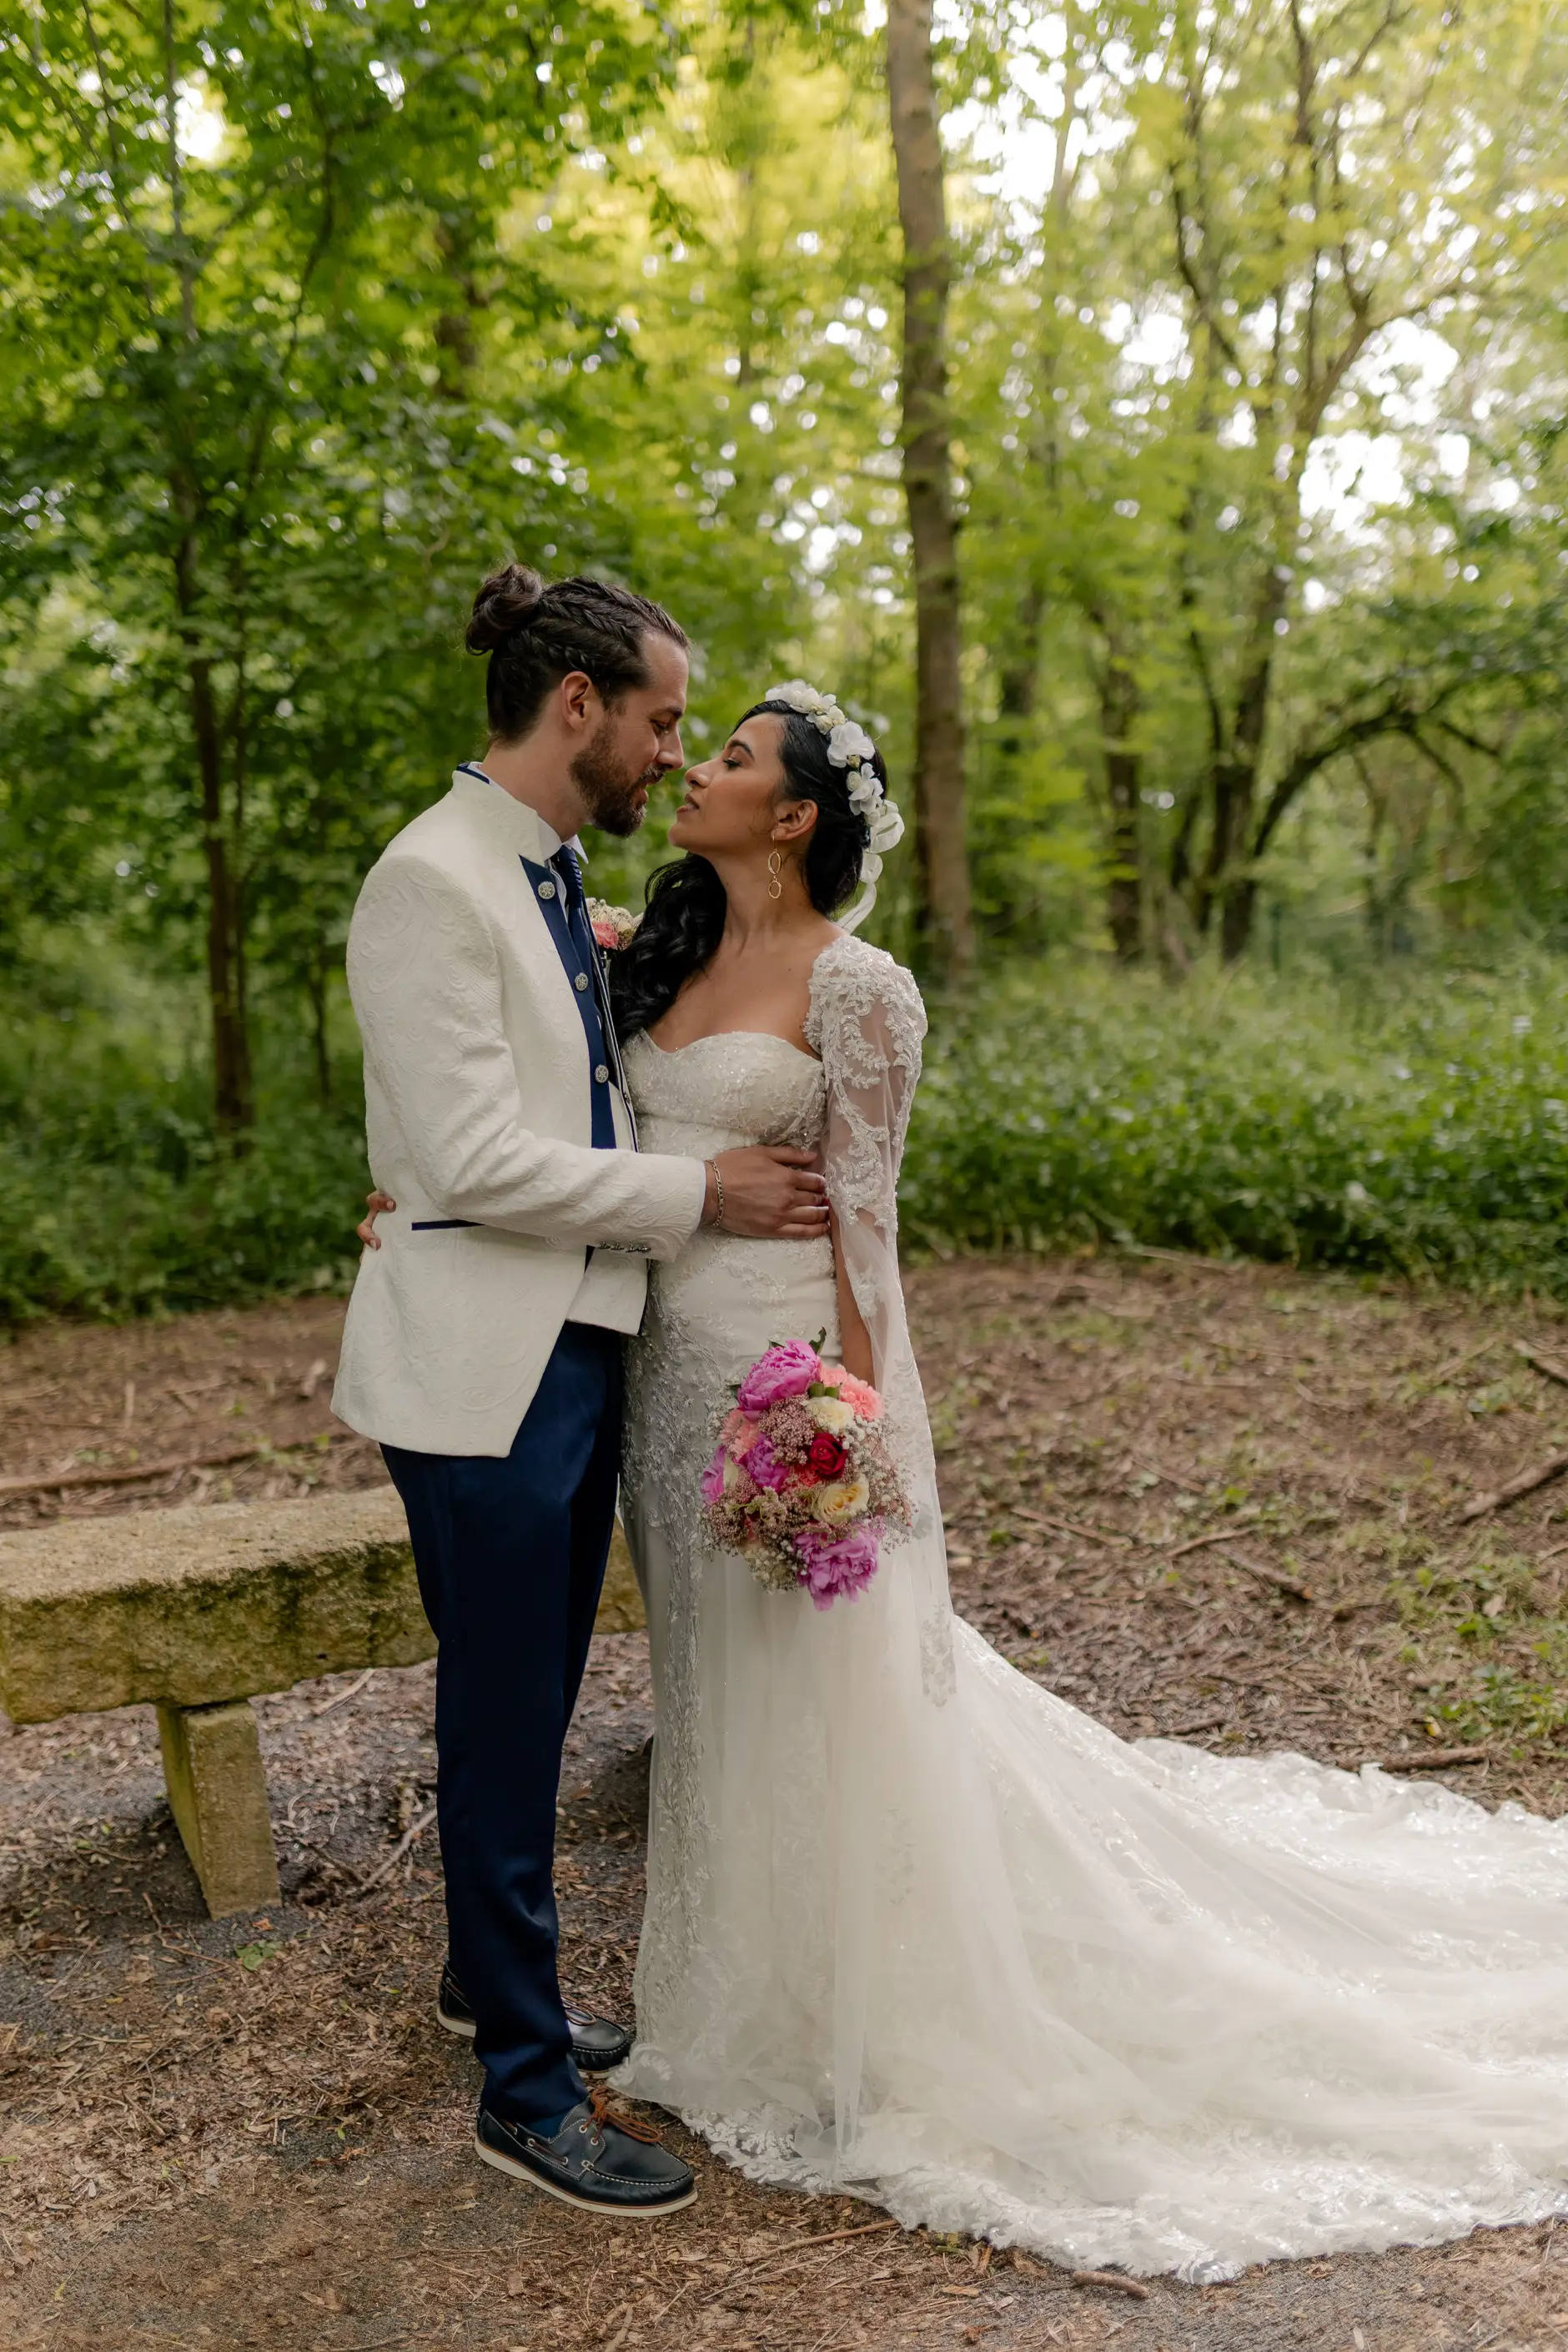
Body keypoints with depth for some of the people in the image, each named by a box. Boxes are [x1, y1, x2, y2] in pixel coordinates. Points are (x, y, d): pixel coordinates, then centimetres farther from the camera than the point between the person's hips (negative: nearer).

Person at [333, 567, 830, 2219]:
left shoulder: (549, 878, 12)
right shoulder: (433, 880, -16)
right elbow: (472, 1159, -20)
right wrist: (697, 1191, -14)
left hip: (576, 1350, 9)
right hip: (484, 1369, -9)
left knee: (530, 1707, 21)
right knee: (504, 1723, 4)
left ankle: (488, 1977, 42)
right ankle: (524, 2091, 21)